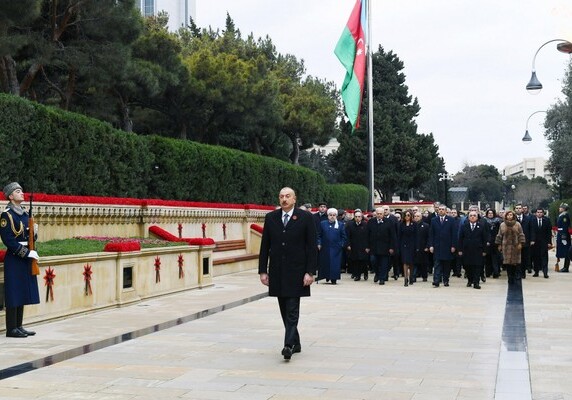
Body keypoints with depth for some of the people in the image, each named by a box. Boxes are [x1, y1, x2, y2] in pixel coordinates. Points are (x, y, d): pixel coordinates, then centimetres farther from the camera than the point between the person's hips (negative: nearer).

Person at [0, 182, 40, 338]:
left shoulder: (25, 213, 14)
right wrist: (27, 253, -18)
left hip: (25, 260, 8)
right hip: (14, 260, -8)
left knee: (23, 295, 10)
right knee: (14, 295, -4)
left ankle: (19, 326, 17)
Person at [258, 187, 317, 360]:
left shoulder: (305, 218, -2)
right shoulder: (271, 218, 7)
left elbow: (312, 247, -4)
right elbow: (265, 246, 9)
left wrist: (310, 272, -10)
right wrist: (263, 271, 3)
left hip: (296, 272, -4)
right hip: (277, 273, 4)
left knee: (292, 311, -9)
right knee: (285, 311, 10)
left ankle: (289, 345, -13)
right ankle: (295, 343, 21)